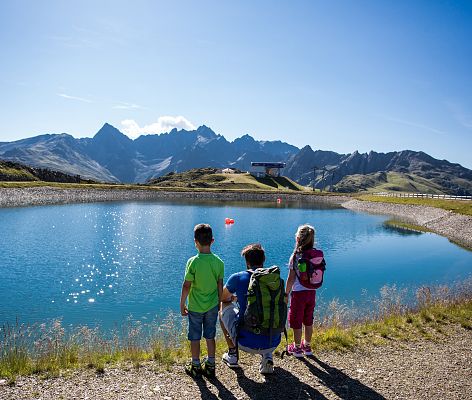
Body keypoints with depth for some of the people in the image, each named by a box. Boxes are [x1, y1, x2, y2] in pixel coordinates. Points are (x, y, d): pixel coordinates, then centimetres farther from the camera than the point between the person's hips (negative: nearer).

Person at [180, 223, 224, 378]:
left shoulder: (193, 262, -19)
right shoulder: (219, 262, -8)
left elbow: (186, 286, -14)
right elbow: (220, 286, 0)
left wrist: (182, 304, -1)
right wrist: (219, 303, 14)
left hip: (195, 307, -3)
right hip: (212, 306, 3)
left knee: (195, 337, 13)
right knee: (210, 336, 16)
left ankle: (195, 366, 25)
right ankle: (210, 366, 26)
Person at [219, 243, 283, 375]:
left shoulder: (237, 278, -5)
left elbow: (223, 297, 15)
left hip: (246, 343, -2)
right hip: (272, 343, 3)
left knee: (224, 307, 22)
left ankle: (232, 355, 30)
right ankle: (267, 357, 17)